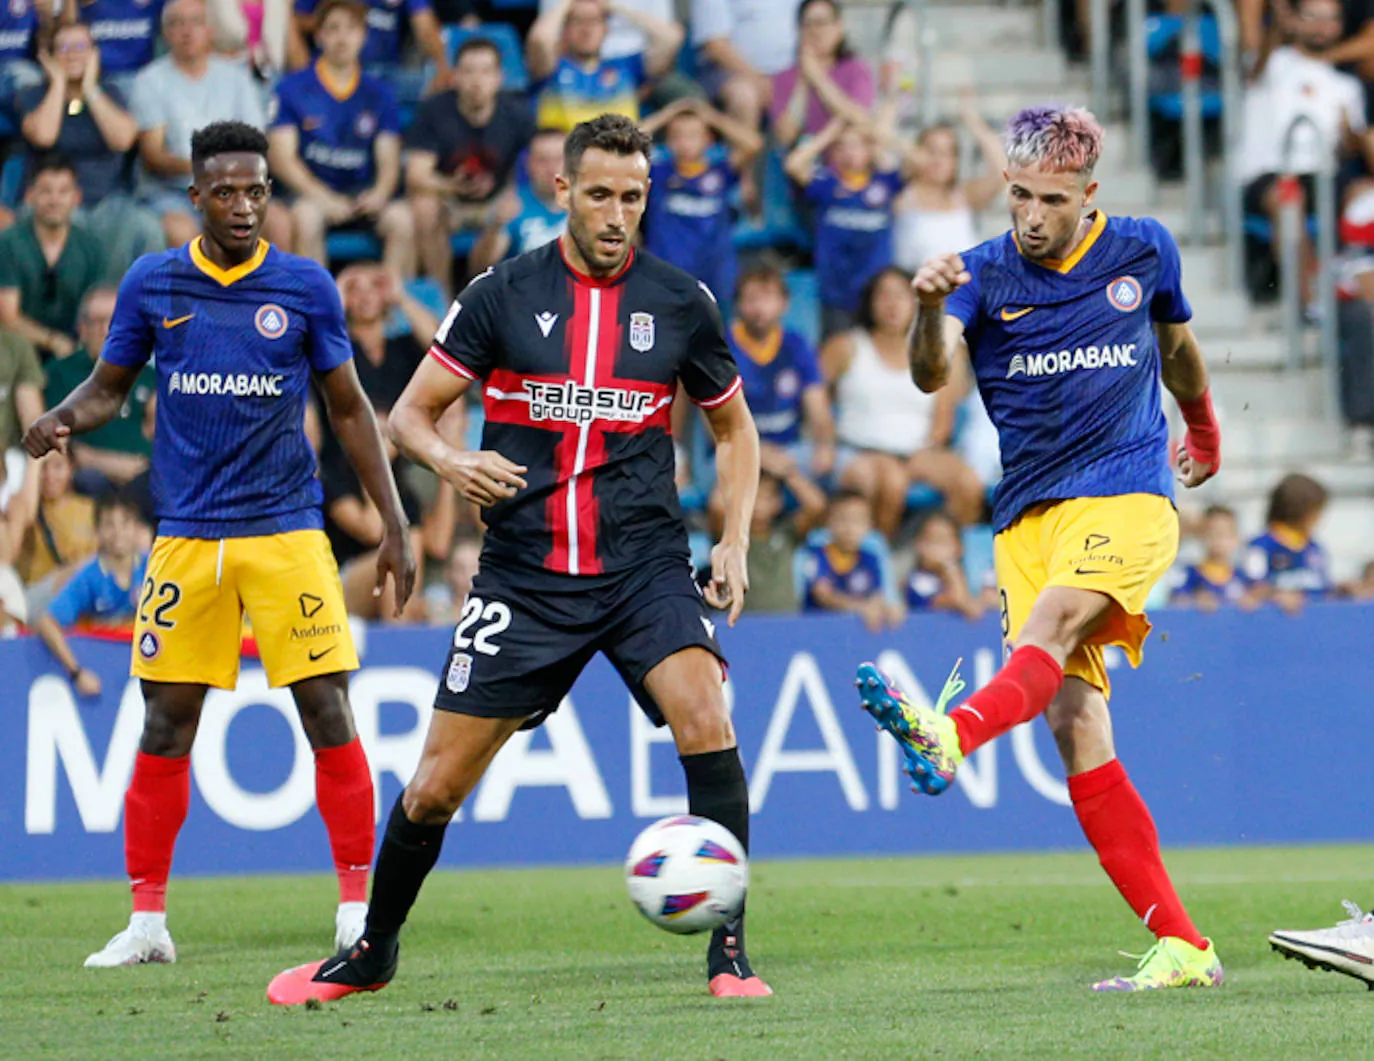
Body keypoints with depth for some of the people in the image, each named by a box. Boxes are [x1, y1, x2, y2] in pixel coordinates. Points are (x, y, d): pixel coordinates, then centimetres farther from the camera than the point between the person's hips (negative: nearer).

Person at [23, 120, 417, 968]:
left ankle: (359, 906, 2)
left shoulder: (305, 287, 1)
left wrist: (395, 525, 4)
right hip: (186, 537, 1)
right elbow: (108, 388, 13)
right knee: (166, 727, 2)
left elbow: (350, 408, 8)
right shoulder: (152, 284, 3)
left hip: (287, 530, -1)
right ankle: (147, 920, 9)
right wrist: (61, 422, -10)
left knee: (328, 712, -7)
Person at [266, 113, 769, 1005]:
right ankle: (372, 951, 27)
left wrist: (735, 542, 3)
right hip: (524, 573, 0)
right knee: (437, 787, 2)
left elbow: (735, 428, 16)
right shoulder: (503, 295, -1)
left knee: (705, 720, -26)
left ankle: (730, 953, -17)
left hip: (646, 565, 0)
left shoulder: (680, 303, 3)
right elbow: (410, 413, 4)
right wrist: (452, 462, -18)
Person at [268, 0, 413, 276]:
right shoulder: (292, 88, 4)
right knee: (306, 217, -35)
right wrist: (324, 198, -17)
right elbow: (282, 158, -3)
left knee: (401, 218, -27)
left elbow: (389, 161, 10)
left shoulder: (378, 93, 13)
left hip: (363, 196, 2)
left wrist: (380, 193, -15)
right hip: (311, 193, -2)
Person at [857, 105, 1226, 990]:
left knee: (1053, 620, -33)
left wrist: (1205, 434, 42)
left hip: (1126, 497, -2)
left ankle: (953, 734, -63)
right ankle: (1182, 946, -5)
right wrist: (931, 310, -39)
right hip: (1029, 513, 2)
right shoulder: (986, 273, 2)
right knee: (1076, 731, -8)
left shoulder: (1144, 250, 5)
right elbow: (932, 374, -17)